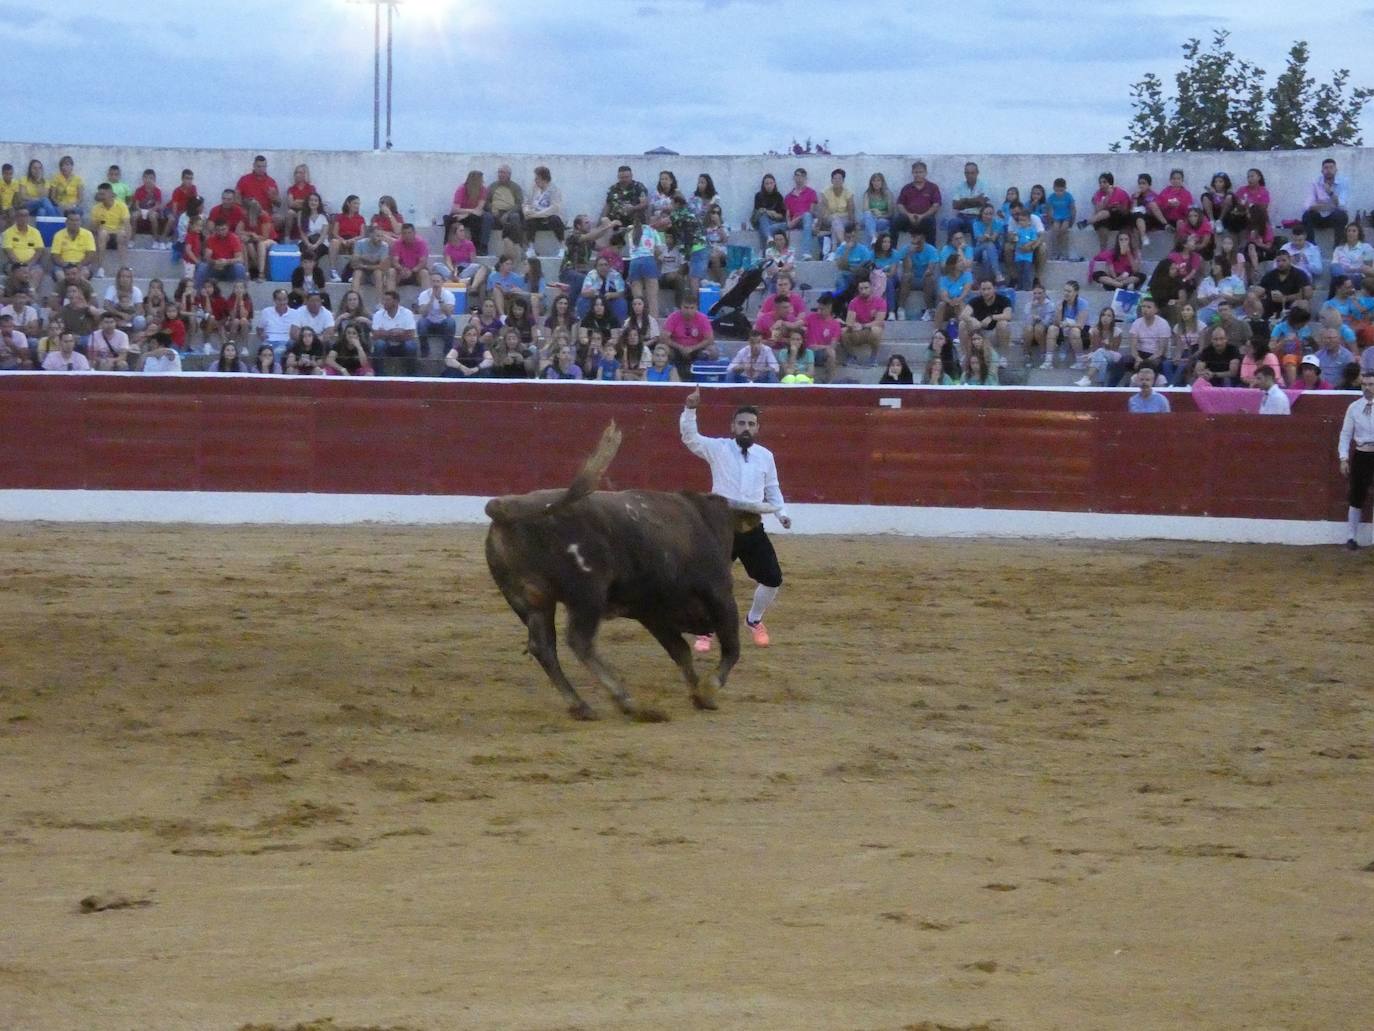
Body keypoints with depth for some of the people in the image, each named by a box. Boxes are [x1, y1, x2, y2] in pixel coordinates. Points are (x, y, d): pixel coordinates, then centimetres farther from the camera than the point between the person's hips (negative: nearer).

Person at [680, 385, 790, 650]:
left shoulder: (765, 455, 10)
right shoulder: (718, 448, 0)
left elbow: (772, 489, 20)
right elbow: (690, 438, -14)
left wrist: (781, 513, 5)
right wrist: (690, 410, -28)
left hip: (753, 527, 3)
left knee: (772, 578, 5)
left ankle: (754, 621, 32)